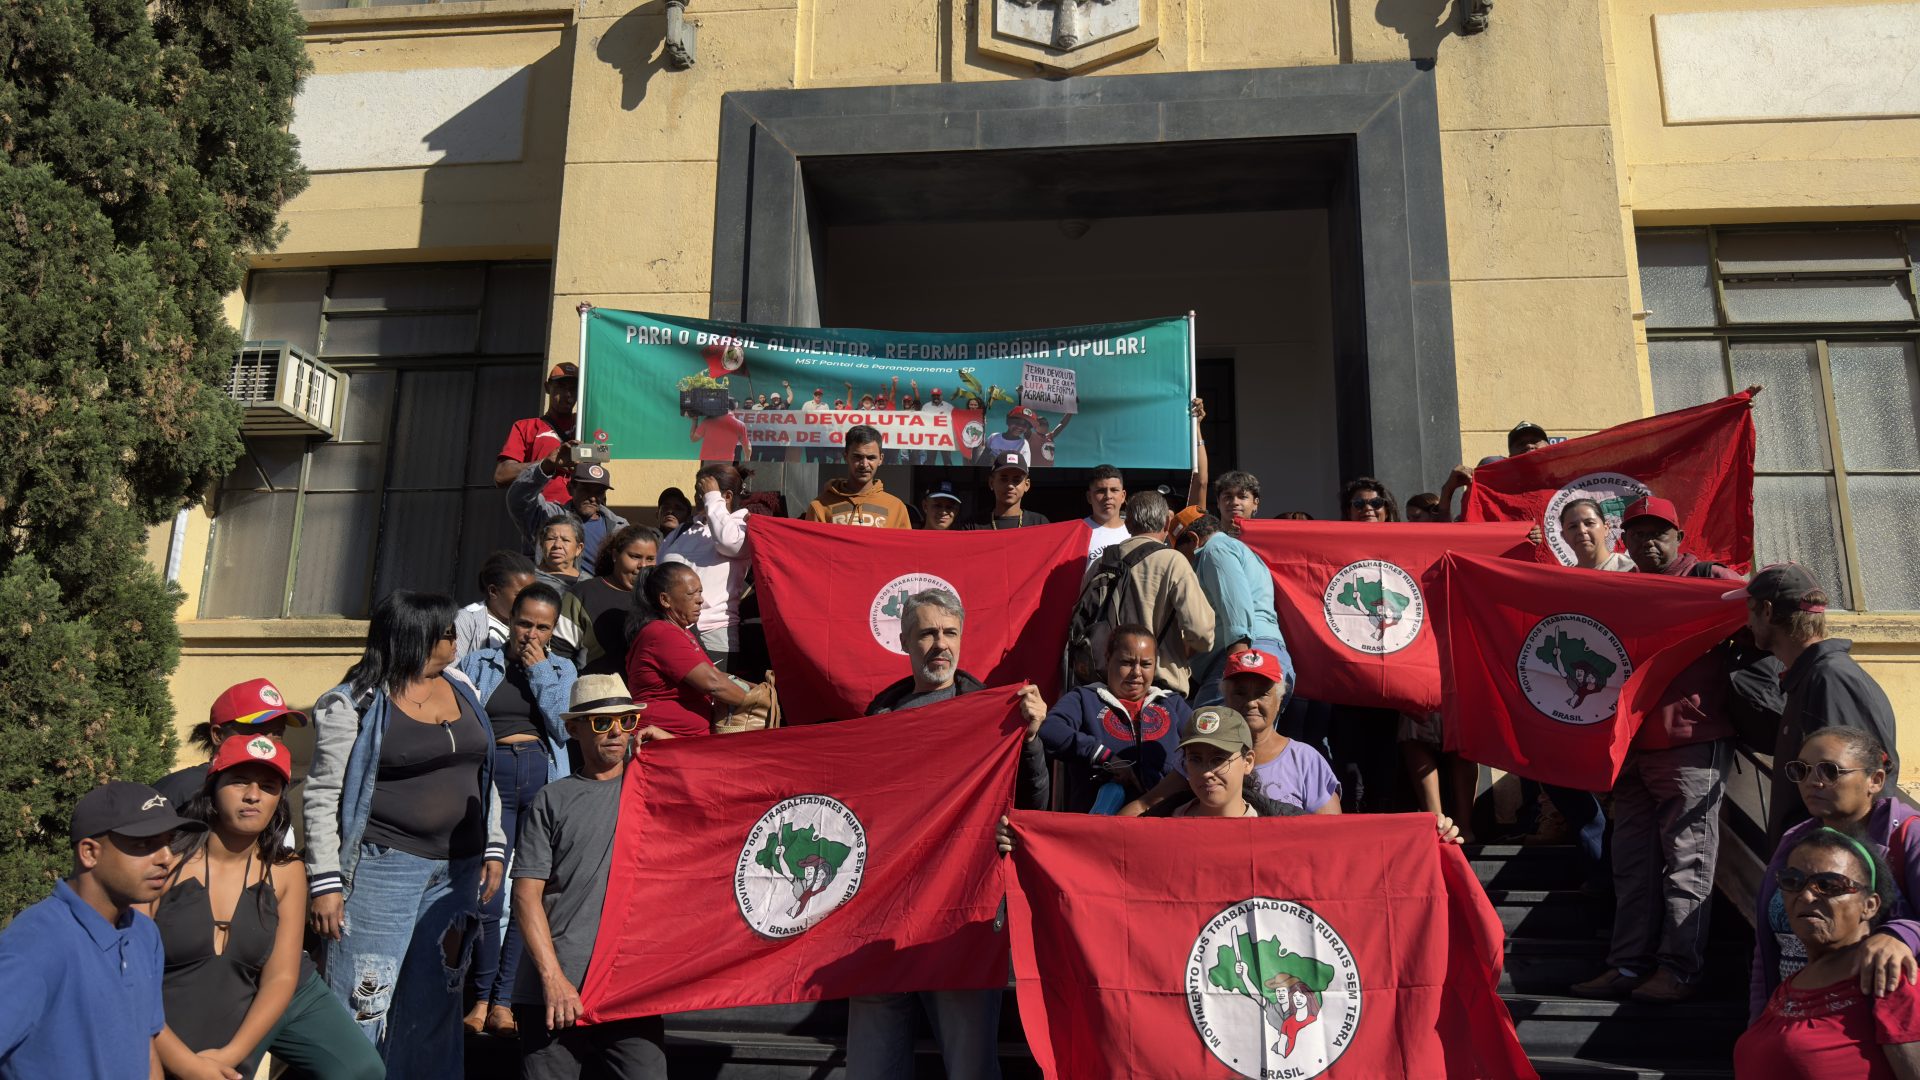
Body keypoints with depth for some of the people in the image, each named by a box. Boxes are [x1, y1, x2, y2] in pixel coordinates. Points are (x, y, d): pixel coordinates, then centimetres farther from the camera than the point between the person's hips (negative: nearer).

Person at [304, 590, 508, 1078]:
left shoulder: (461, 687, 10)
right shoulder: (354, 704, -7)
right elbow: (323, 796, -7)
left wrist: (493, 847, 13)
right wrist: (325, 881, -11)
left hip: (458, 869, 6)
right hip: (382, 867, -6)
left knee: (435, 1007, 14)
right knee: (363, 1005, -3)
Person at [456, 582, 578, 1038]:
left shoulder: (562, 670, 15)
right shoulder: (480, 663, 13)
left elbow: (563, 728, 1)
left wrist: (540, 673, -1)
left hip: (544, 778, 1)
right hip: (492, 777, -1)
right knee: (488, 896, -8)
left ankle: (503, 999, 12)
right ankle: (482, 996, 10)